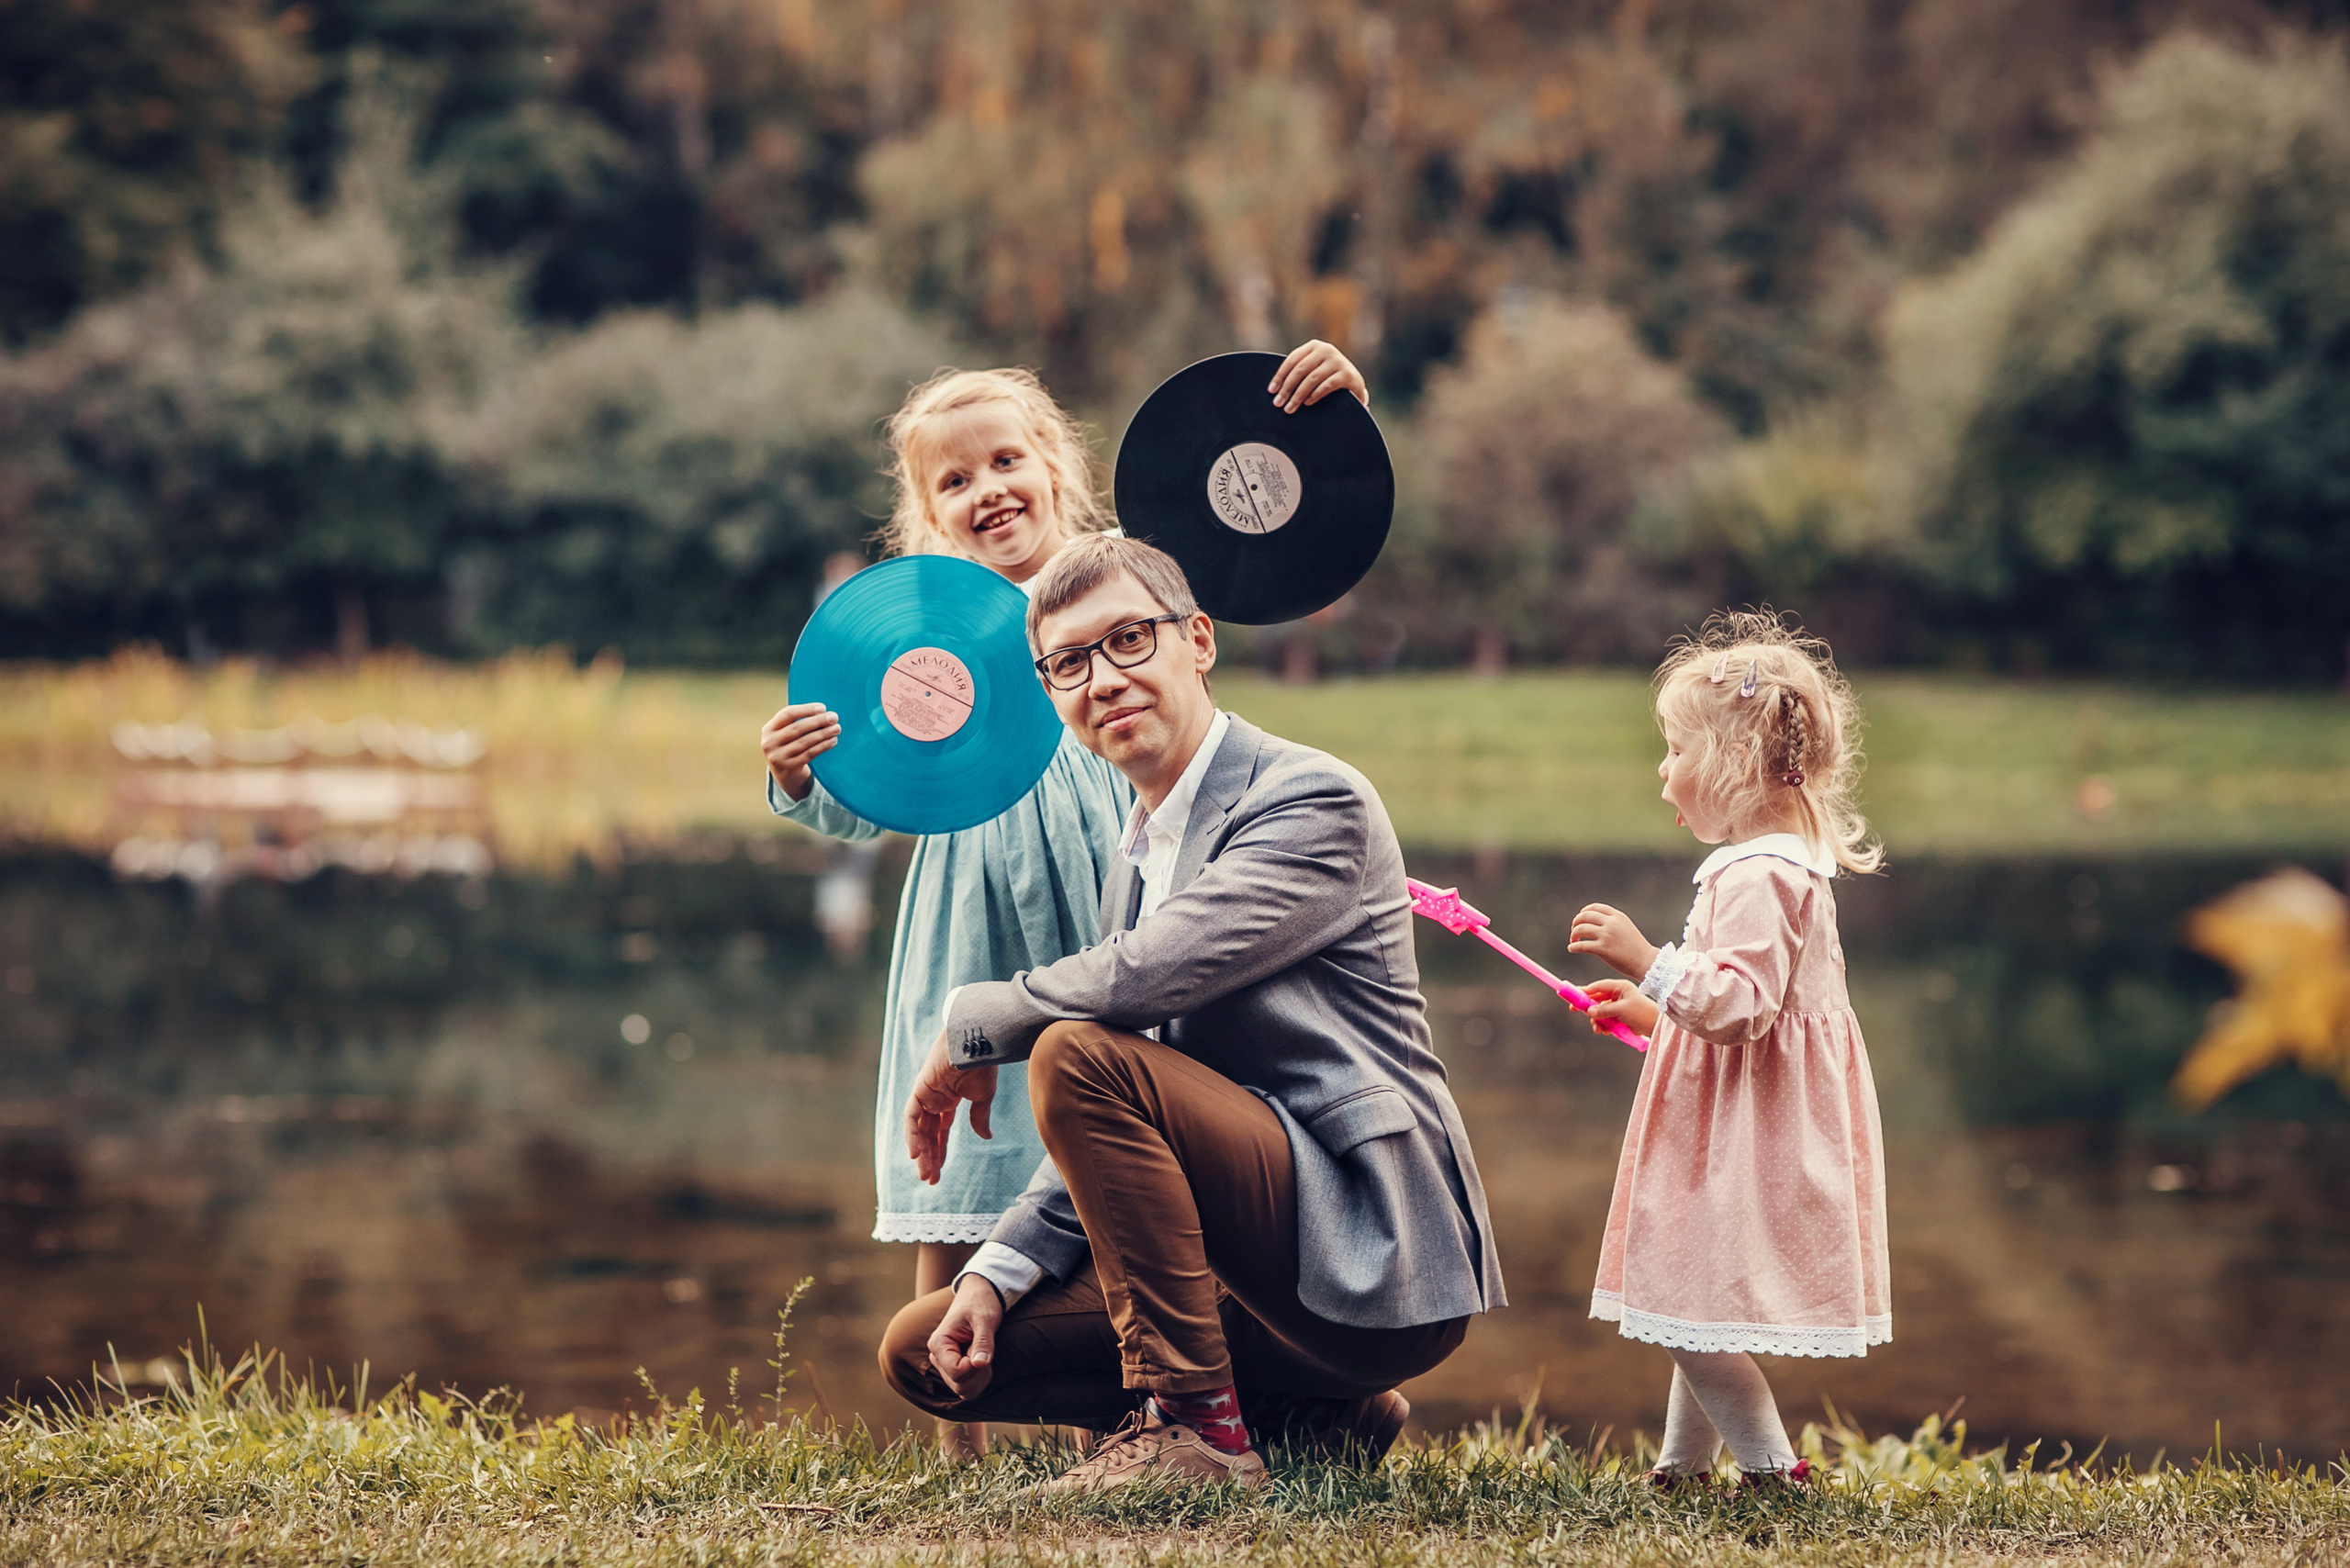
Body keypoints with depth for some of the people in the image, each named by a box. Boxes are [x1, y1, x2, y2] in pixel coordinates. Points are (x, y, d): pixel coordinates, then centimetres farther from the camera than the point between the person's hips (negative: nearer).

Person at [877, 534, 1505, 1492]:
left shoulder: (1315, 801, -11)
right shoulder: (1139, 860, 17)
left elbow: (1147, 976, -26)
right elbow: (1110, 1139, 17)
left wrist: (969, 1030, -8)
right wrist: (998, 1271, 2)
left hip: (1374, 1257, -9)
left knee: (1079, 1053, -25)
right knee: (926, 1355, 5)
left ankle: (1194, 1429, -18)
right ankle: (1310, 1416, 7)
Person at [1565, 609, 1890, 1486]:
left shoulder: (1757, 876, -21)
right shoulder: (1781, 863, 14)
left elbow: (1739, 1002, -30)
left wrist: (1647, 960, -31)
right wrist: (1655, 1012, 24)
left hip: (1745, 1129, -11)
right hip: (1734, 1123, 11)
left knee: (1699, 1298, -7)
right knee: (1698, 1299, 18)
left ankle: (1773, 1470, -2)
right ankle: (1682, 1463, 28)